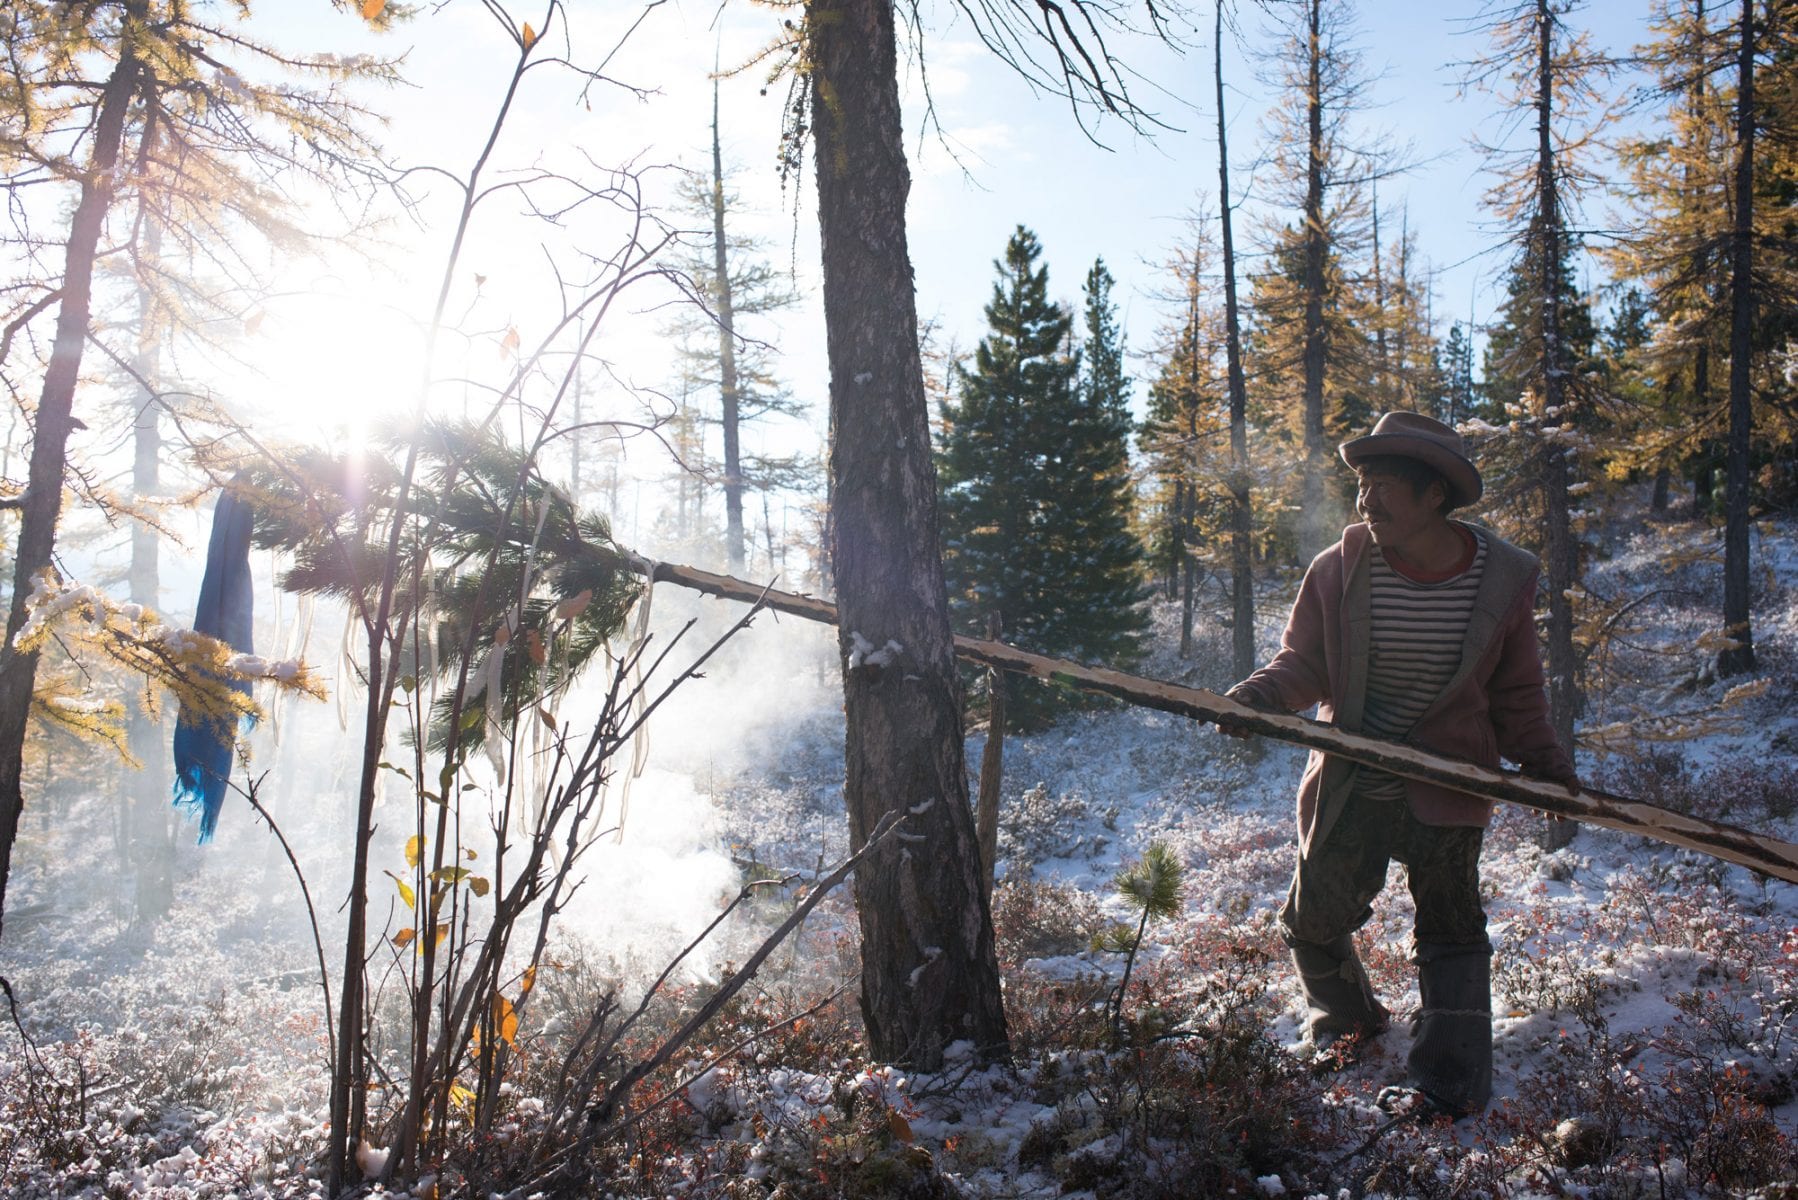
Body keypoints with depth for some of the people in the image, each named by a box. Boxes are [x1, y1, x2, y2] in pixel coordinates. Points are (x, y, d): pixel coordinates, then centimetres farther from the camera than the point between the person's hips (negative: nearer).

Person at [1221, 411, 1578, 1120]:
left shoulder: (1503, 579, -7)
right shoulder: (1339, 570, -8)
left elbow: (1516, 697, 4)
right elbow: (1304, 664, 1)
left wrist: (1546, 765, -6)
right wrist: (1262, 695, -18)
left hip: (1447, 788, -2)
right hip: (1347, 786, 2)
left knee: (1449, 928, -1)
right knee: (1312, 921, 13)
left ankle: (1450, 1083, 12)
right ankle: (1346, 1021, 42)